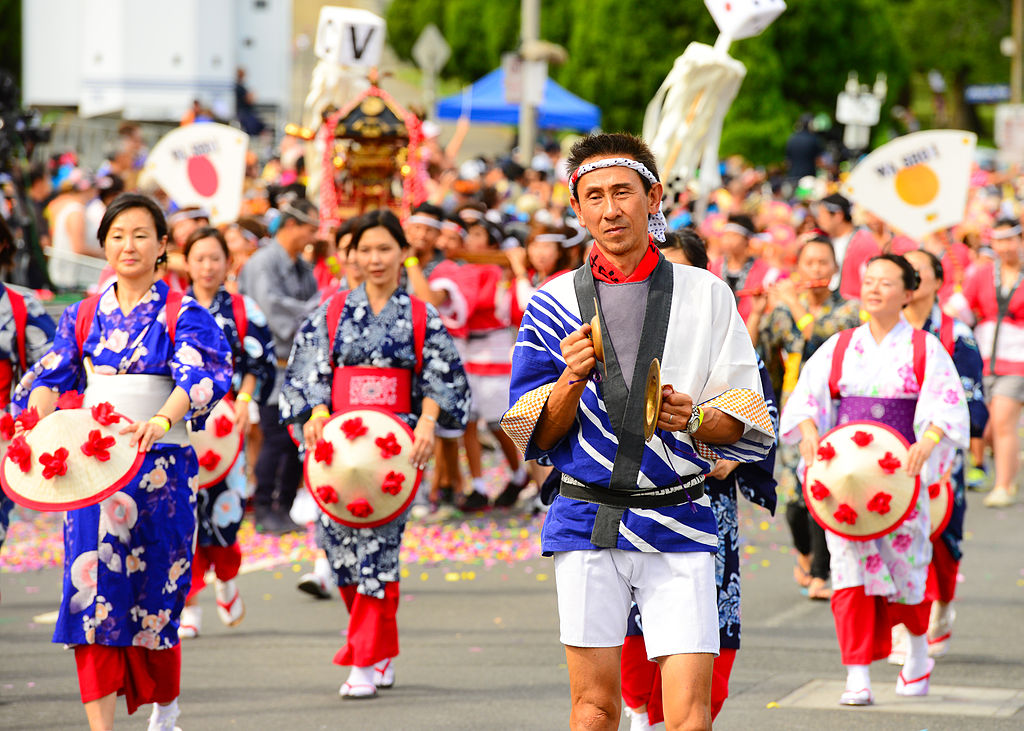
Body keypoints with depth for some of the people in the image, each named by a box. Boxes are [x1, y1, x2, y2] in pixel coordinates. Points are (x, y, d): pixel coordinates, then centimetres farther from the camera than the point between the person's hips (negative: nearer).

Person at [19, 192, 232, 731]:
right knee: (91, 585, -9)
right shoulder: (83, 316, 11)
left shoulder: (182, 314, 0)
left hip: (159, 463, -2)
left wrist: (161, 422, -36)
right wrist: (37, 418, -18)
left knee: (153, 587, 4)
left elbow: (197, 377, -16)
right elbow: (53, 377, 5)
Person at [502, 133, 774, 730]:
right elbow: (533, 436, 7)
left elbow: (751, 425, 7)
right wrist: (573, 380, -12)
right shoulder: (553, 304, 8)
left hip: (679, 521, -1)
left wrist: (694, 419, -14)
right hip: (587, 520, 1)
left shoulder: (706, 295, 7)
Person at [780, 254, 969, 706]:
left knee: (904, 562, 3)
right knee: (850, 567, -8)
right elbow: (807, 394, 4)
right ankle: (857, 677, -9)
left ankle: (918, 650, 34)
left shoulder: (925, 349, 1)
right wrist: (809, 431, -17)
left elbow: (948, 405, -9)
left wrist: (928, 442, -27)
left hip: (900, 472, -2)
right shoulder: (839, 347, 9)